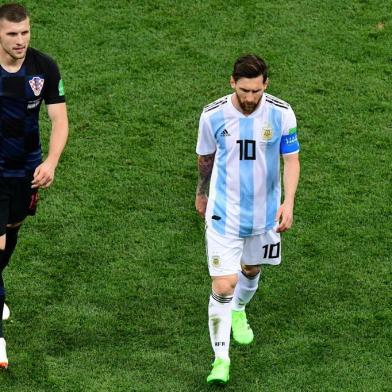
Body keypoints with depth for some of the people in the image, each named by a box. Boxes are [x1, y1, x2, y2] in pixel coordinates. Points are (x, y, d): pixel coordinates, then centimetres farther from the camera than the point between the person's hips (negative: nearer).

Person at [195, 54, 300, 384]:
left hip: (265, 212, 2)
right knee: (223, 285, -11)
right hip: (224, 213, -2)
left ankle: (238, 312, 57)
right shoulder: (213, 115, -13)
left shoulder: (281, 114, -14)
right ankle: (221, 359, -5)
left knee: (251, 270, 24)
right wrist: (201, 193, 19)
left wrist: (288, 202, -20)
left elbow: (291, 159, -6)